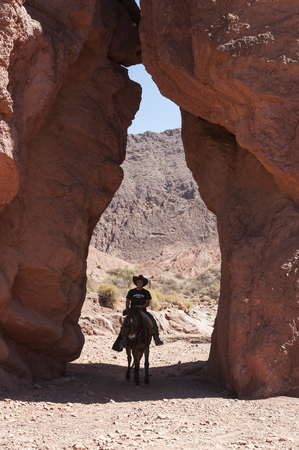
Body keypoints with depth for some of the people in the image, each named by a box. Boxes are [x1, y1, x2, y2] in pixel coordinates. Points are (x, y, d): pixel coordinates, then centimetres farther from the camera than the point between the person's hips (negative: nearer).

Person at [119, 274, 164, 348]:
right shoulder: (131, 292, 10)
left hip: (143, 311, 0)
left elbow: (147, 303, 3)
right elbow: (127, 302, 11)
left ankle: (157, 338, -17)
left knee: (153, 322, -23)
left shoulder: (146, 292, 9)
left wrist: (141, 306, -15)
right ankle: (124, 340, -26)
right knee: (126, 322, -27)